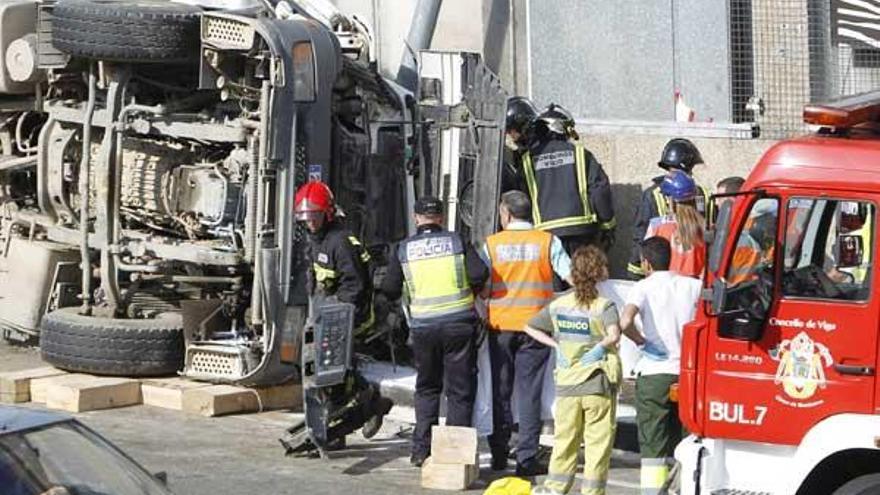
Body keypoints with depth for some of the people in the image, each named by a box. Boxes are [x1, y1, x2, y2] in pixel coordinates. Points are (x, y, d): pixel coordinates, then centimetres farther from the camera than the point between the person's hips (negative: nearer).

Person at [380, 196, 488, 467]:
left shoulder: (403, 249, 5)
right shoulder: (457, 241, 2)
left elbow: (390, 290, 4)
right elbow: (479, 273, -8)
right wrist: (469, 292, 12)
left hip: (423, 326, 1)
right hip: (459, 322, -1)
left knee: (426, 387, 16)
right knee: (459, 389, 5)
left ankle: (421, 449, 9)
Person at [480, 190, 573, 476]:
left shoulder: (492, 244, -1)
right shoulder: (547, 241, -2)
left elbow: (482, 288, -3)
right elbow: (571, 276, -9)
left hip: (500, 325, 1)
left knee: (500, 391, 13)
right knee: (529, 392, 1)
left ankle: (499, 454, 17)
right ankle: (527, 458, -3)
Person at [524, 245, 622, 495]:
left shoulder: (558, 305, 5)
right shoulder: (604, 306, -11)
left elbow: (530, 327, 12)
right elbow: (614, 334, -29)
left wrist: (556, 345, 10)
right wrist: (600, 346, -11)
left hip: (567, 384, 4)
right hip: (599, 385, -4)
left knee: (565, 438, 14)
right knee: (598, 441, 3)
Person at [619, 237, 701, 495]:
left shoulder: (643, 287, -4)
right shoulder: (693, 285, 6)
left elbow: (625, 322, -22)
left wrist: (640, 340, -3)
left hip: (654, 374, -3)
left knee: (653, 445, 0)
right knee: (684, 442, 12)